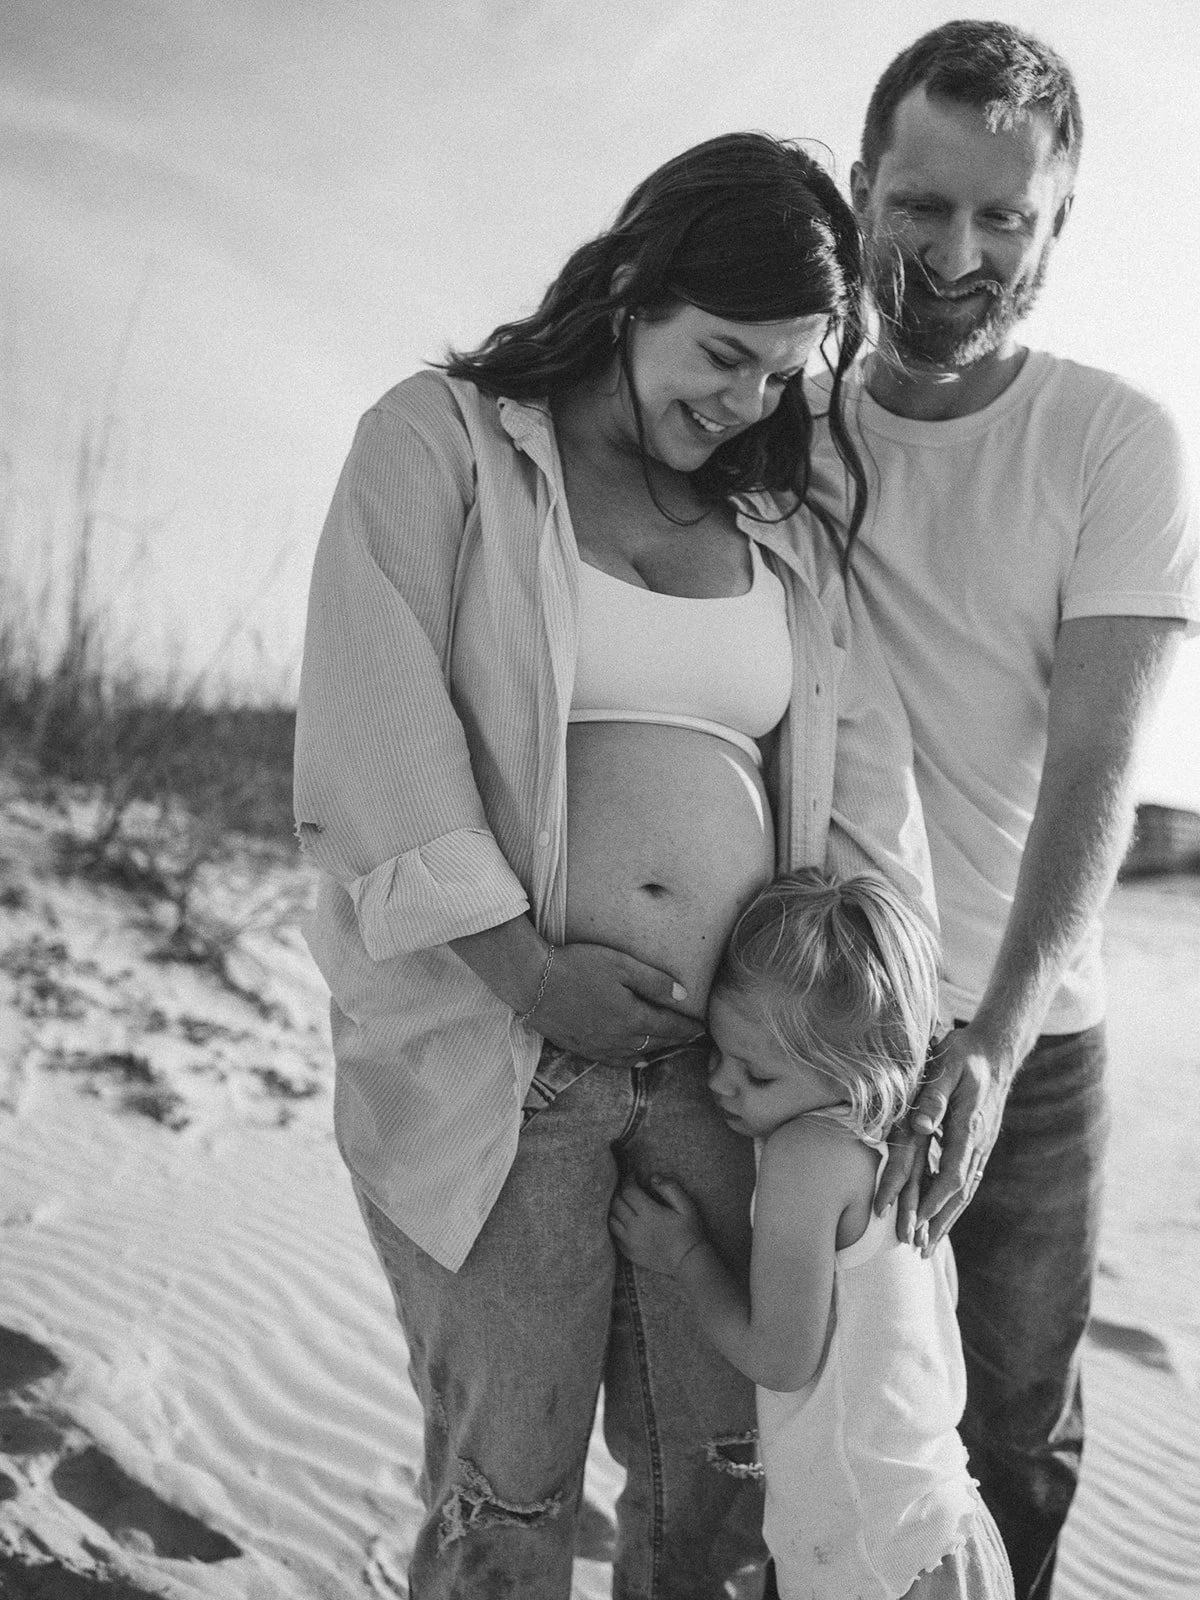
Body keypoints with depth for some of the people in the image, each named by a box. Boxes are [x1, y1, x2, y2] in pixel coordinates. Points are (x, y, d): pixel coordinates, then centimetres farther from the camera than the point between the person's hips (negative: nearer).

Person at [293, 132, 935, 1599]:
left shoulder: (786, 534, 14)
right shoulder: (437, 444, 1)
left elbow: (861, 766, 10)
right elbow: (375, 729, -10)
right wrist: (527, 968, -16)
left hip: (720, 1059, 4)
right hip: (486, 1048, -4)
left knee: (721, 1470, 10)